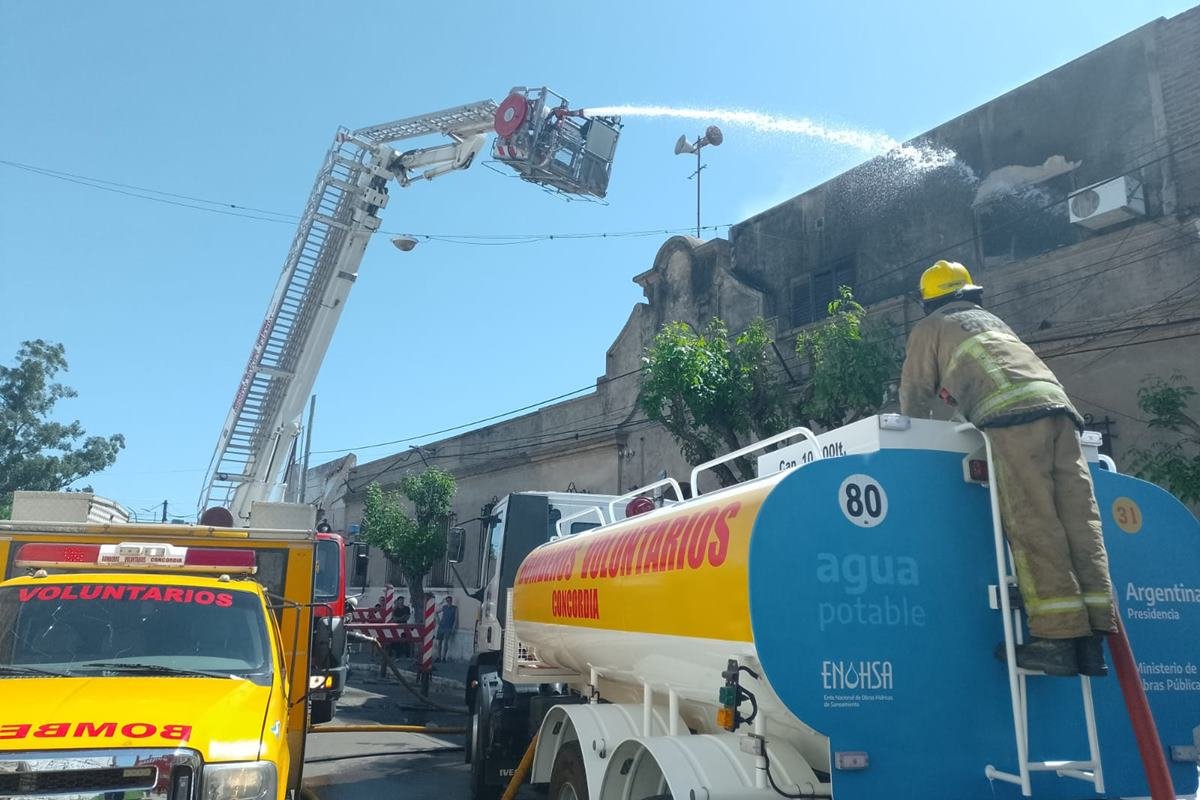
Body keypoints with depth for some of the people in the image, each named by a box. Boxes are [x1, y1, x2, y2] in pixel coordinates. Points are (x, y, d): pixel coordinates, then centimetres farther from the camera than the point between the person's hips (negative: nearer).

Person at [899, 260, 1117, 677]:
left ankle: (1059, 637, -18)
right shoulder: (992, 319, 38)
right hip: (1057, 404, 6)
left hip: (1011, 414, -6)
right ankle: (1093, 638, -6)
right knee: (1080, 522, -2)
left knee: (1033, 526, -12)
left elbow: (915, 392, 20)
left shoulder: (929, 328, 20)